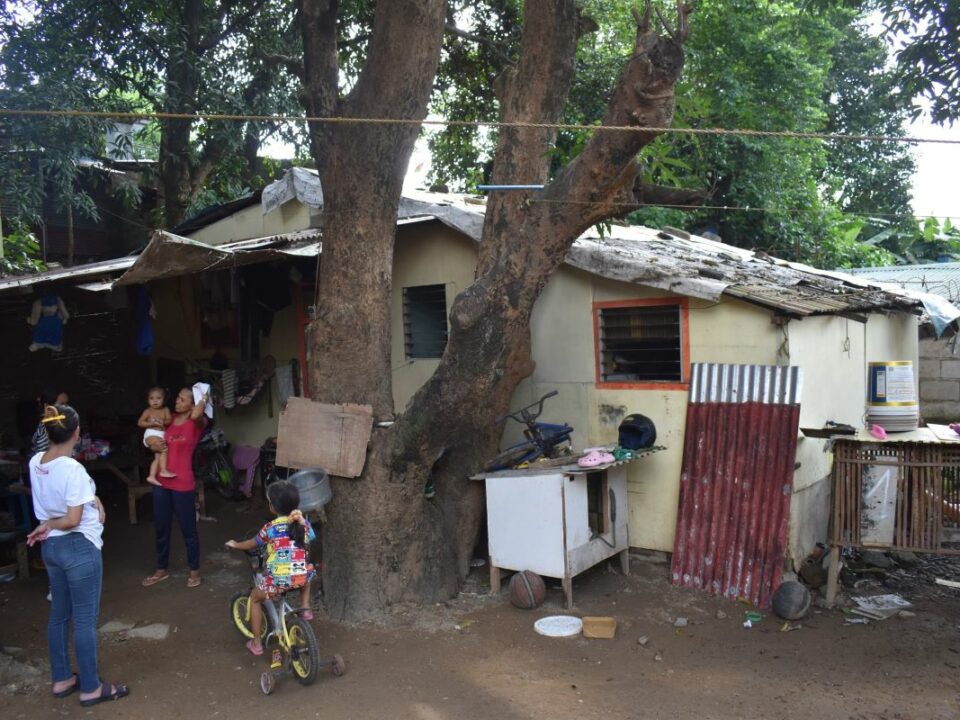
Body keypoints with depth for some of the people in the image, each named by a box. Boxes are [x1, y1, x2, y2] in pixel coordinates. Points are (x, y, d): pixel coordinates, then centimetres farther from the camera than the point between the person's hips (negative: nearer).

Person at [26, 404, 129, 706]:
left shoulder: (36, 462, 0)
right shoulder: (73, 469, -24)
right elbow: (73, 520, -23)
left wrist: (93, 501, 0)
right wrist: (49, 525, -4)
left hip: (50, 546, 8)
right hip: (79, 548, -8)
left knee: (59, 614, 20)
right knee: (85, 620, 3)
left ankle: (62, 679, 33)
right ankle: (90, 688, 15)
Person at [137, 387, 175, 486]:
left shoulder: (165, 410, 9)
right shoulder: (148, 411, -2)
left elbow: (170, 420, 0)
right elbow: (140, 422, -6)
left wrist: (164, 422, -22)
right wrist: (152, 423, -17)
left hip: (161, 436, 6)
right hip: (151, 435, -6)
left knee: (158, 456, 2)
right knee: (164, 449, -24)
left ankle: (151, 476, 6)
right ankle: (163, 470, -23)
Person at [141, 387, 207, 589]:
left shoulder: (197, 423, -8)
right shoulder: (169, 419, 8)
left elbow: (196, 415, -34)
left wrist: (204, 400, -15)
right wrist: (155, 444, 1)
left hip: (182, 484, -6)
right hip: (161, 482, 6)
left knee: (188, 529, 5)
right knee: (161, 528, 17)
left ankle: (194, 571, 21)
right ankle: (161, 570, 33)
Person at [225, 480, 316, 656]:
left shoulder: (270, 528, -5)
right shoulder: (304, 523, 3)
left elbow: (252, 544, 13)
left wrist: (235, 544, 33)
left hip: (278, 580, -3)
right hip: (300, 577, 3)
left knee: (255, 598, 25)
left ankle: (256, 643, 27)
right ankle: (305, 608, 24)